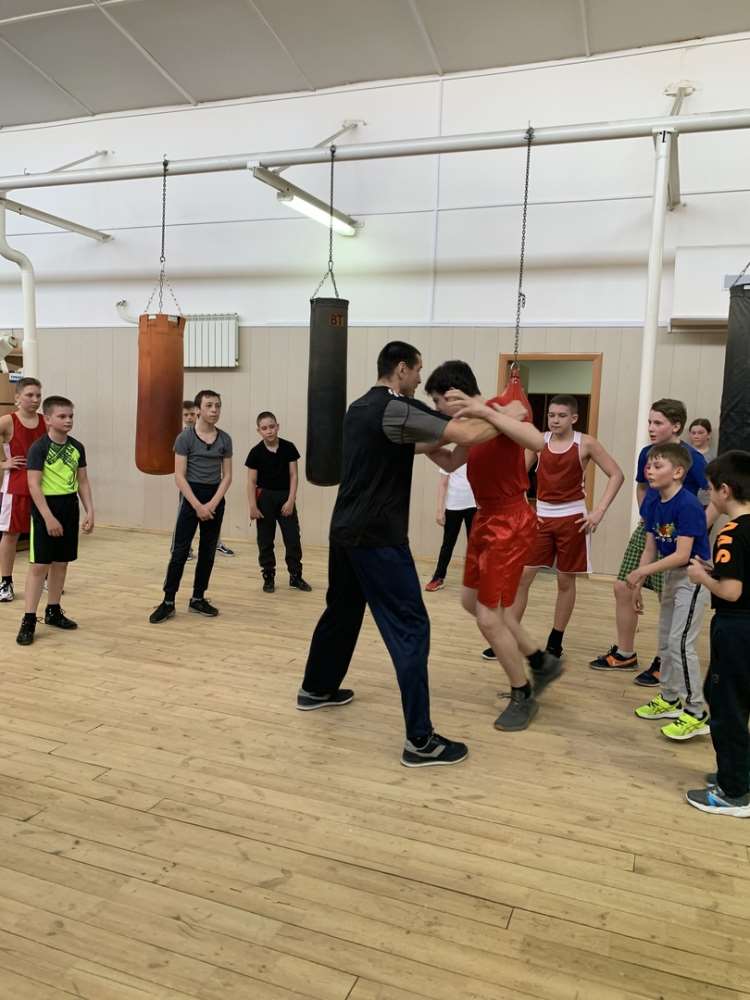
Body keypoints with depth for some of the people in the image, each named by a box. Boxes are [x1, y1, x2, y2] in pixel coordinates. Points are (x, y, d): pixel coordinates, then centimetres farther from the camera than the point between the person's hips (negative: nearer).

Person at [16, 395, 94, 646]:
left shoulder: (77, 447, 5)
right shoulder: (39, 448, -12)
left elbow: (83, 482, 11)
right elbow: (34, 485, -15)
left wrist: (89, 511, 4)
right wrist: (49, 517, -19)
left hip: (69, 508, 6)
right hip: (45, 508, -6)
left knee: (61, 563, 13)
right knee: (39, 565, -5)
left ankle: (53, 611, 26)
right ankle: (28, 620, 1)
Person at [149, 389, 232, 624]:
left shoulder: (225, 439, 4)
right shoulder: (185, 438, -7)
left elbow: (227, 476, 3)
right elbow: (179, 476, -11)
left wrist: (212, 503, -9)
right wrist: (198, 505, -17)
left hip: (216, 498, 4)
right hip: (191, 496, -4)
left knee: (208, 551, 9)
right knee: (180, 551, -6)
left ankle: (198, 599, 20)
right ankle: (168, 601, 2)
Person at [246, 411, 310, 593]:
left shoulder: (288, 448, -4)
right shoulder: (256, 452, -6)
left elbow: (294, 475, -2)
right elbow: (251, 481, -4)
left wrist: (291, 500, -9)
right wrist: (253, 506, -10)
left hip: (285, 496, 1)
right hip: (265, 497, -1)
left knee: (293, 537, 2)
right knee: (265, 540, 5)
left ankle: (295, 576, 15)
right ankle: (268, 577, 16)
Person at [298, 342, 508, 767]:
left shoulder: (361, 407, 14)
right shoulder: (397, 409, -15)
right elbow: (471, 434, -19)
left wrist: (439, 440, 20)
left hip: (346, 530, 10)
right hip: (377, 537, -10)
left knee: (342, 611, 25)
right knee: (410, 628, -6)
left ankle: (316, 688, 43)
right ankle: (420, 739, -4)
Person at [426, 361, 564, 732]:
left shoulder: (504, 408, -18)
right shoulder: (473, 421, 7)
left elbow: (537, 443, -37)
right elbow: (452, 462, 19)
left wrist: (487, 412, -37)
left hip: (511, 523, -10)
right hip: (486, 518, 10)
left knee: (488, 617, -5)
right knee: (472, 600, 19)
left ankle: (523, 697, 17)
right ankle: (541, 661, 33)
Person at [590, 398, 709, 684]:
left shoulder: (692, 458, -14)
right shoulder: (647, 453, 5)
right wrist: (645, 515, 12)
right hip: (646, 530, 7)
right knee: (623, 588, 7)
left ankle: (664, 663, 18)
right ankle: (625, 654, 23)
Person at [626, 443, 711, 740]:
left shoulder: (688, 505, -24)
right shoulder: (652, 504, 0)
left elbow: (682, 554, -27)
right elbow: (650, 549, 4)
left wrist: (643, 571, -29)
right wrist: (637, 585, 3)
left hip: (693, 576, -9)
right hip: (670, 576, 9)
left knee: (680, 643, -11)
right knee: (665, 642, 17)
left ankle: (696, 714, -1)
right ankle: (670, 700, 33)